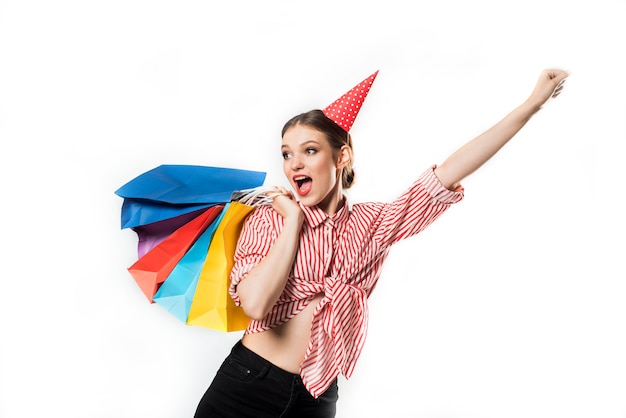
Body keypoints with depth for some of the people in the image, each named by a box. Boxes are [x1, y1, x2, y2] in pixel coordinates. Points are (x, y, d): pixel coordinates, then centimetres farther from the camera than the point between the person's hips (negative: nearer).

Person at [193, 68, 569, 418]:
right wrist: (294, 220, -13)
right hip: (246, 387, -1)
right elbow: (255, 304, -19)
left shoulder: (372, 224, 2)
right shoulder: (267, 220, -3)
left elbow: (448, 175, -4)